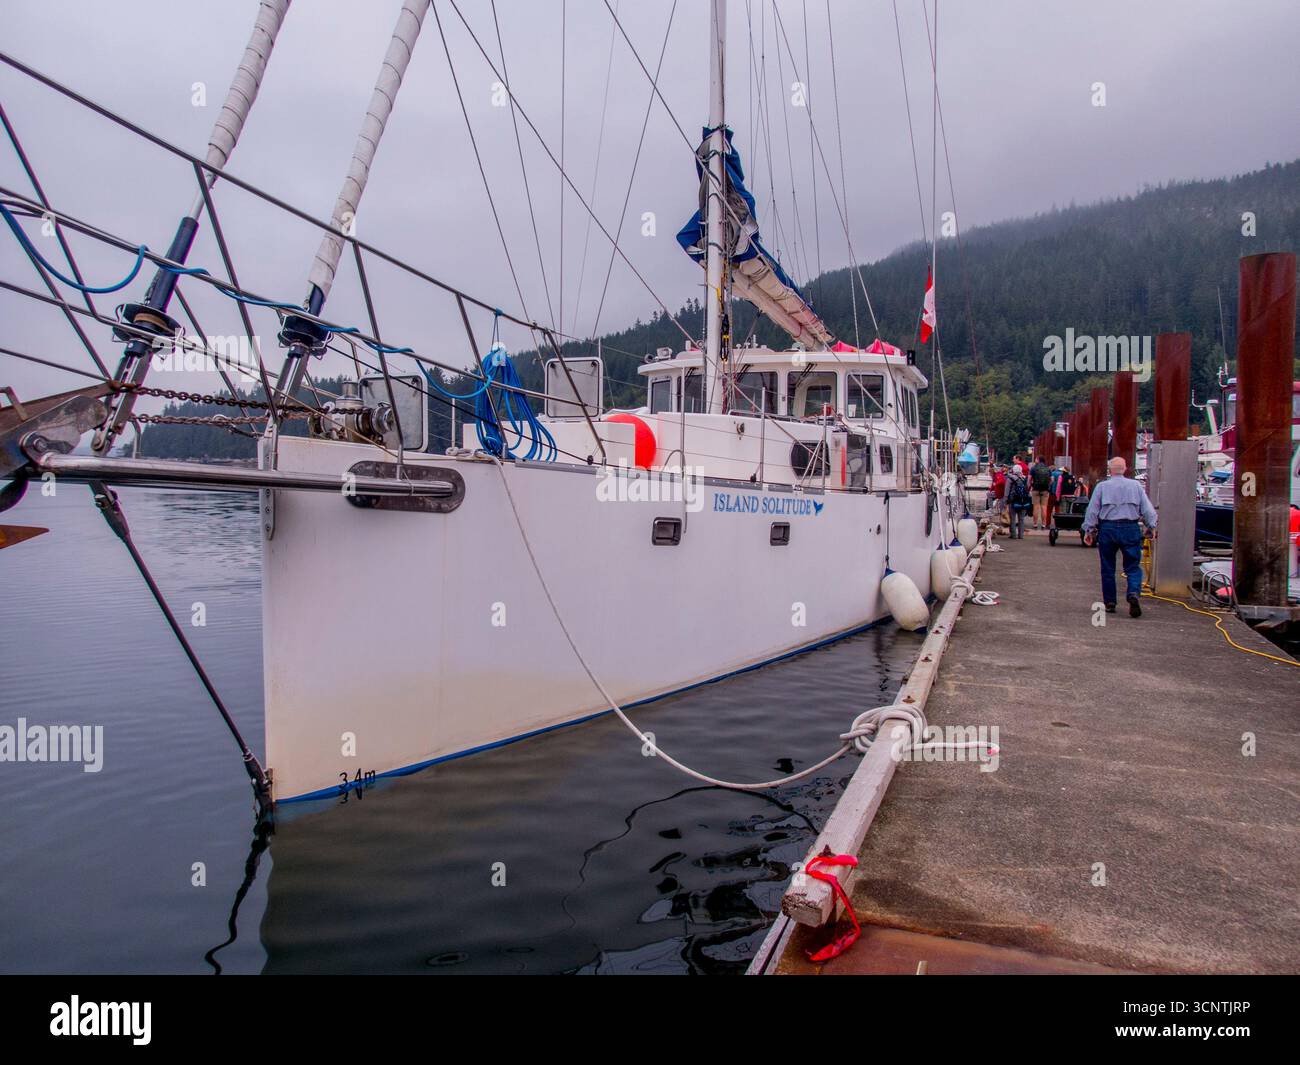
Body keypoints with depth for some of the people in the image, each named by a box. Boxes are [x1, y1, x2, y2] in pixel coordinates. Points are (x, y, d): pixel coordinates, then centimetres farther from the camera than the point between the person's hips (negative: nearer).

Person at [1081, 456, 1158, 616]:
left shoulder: (1102, 486, 2)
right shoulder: (1136, 486, 5)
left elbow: (1092, 510, 0)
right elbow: (1148, 509, 3)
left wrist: (1089, 530, 5)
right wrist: (1152, 526, 11)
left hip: (1107, 528, 0)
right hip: (1130, 529, 0)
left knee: (1108, 568, 9)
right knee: (1133, 567, 4)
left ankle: (1109, 603, 14)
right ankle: (1133, 594, -20)